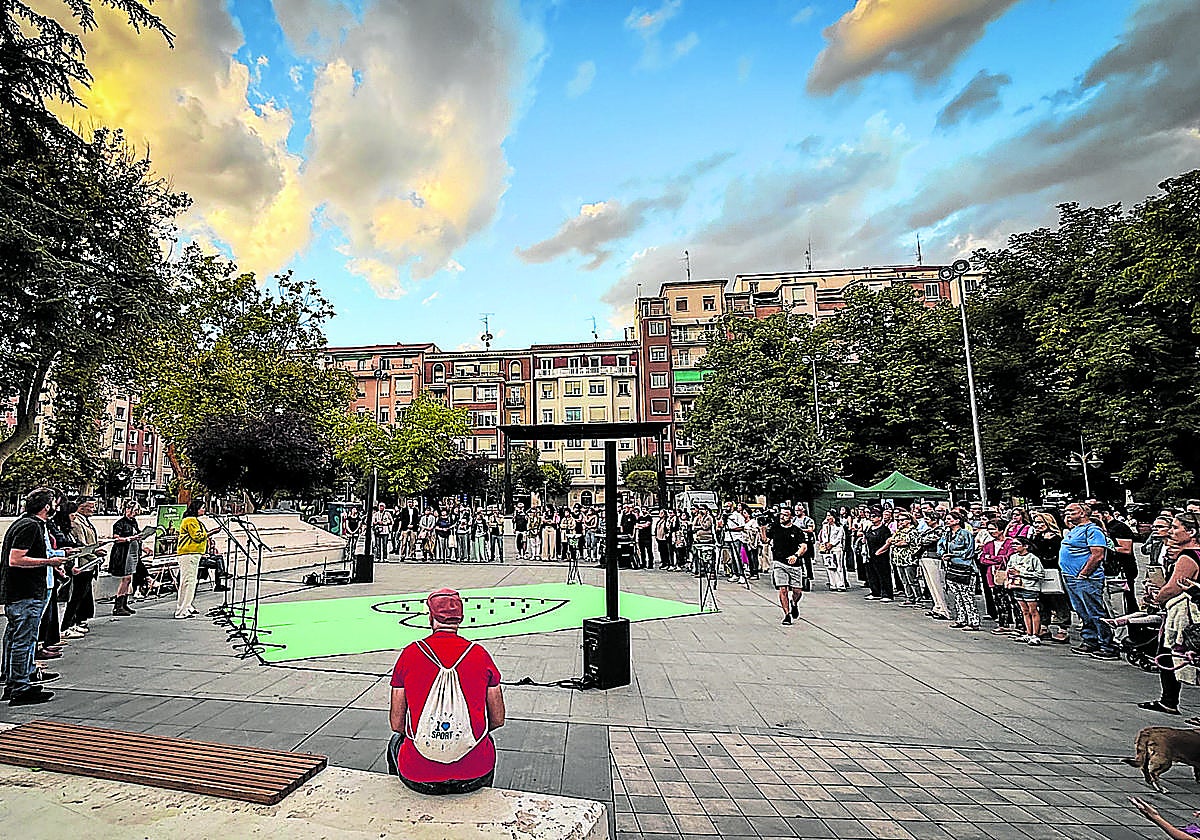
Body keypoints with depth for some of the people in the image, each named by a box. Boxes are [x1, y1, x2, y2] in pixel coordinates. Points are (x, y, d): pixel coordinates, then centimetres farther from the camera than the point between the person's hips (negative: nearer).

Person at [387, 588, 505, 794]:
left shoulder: (409, 654, -3)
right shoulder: (480, 654, -2)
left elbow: (397, 724, 3)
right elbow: (498, 720, 5)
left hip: (420, 778, 0)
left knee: (396, 740, 34)